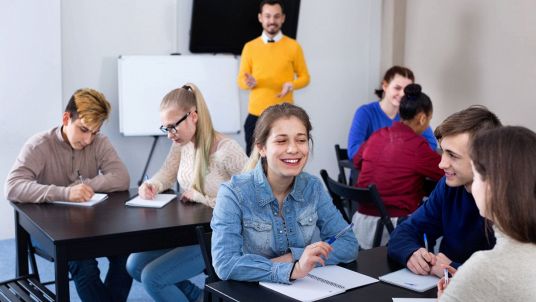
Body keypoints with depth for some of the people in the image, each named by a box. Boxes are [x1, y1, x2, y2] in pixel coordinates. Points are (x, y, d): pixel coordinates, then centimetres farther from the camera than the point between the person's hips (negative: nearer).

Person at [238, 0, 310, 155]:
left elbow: (304, 77, 8)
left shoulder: (293, 46, 1)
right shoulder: (250, 47, 5)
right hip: (256, 114, 2)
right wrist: (249, 82, -15)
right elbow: (240, 80, 8)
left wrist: (292, 85, -14)